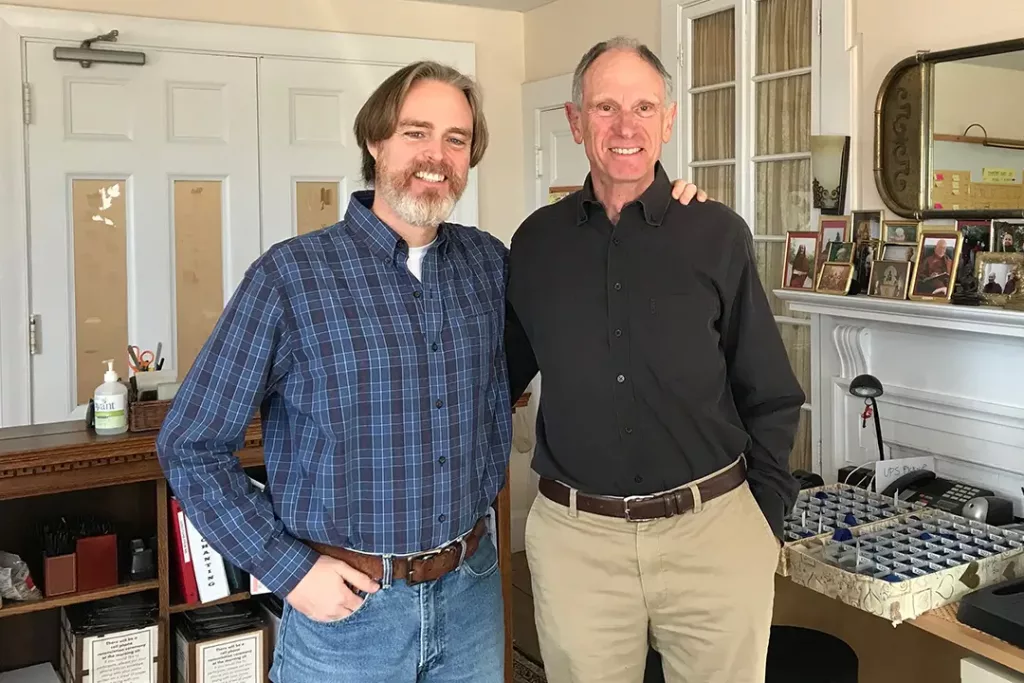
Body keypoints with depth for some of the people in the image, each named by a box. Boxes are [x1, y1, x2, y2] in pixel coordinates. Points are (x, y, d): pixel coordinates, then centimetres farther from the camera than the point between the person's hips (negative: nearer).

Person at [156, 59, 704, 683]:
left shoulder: (489, 261, 1)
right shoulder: (288, 275, -12)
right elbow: (191, 448, -8)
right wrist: (289, 570, -12)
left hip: (473, 593, 4)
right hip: (344, 605, -4)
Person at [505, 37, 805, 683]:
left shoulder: (718, 235, -2)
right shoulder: (536, 242, 3)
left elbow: (771, 397, 3)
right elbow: (501, 378, 15)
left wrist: (766, 521, 1)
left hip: (713, 530, -1)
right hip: (574, 538, 1)